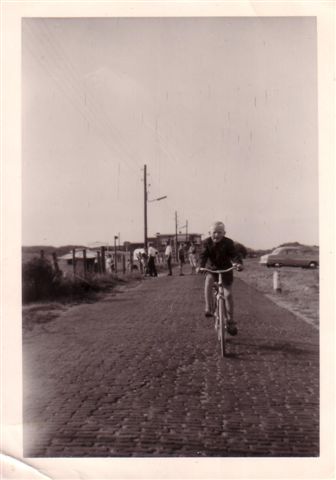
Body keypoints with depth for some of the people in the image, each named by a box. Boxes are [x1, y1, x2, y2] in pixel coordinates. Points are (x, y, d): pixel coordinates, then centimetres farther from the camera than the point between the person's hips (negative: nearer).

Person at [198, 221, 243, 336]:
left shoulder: (228, 242, -13)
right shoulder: (207, 242, -9)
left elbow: (234, 255, -20)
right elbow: (203, 255, -17)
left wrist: (238, 263, -40)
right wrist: (201, 266, -36)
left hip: (226, 269, -1)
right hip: (212, 269, 1)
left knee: (228, 294, -6)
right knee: (208, 280, -33)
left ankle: (231, 320, 9)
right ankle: (208, 309, -32)